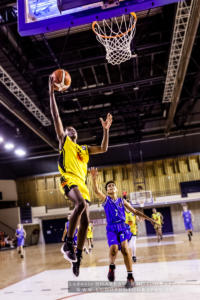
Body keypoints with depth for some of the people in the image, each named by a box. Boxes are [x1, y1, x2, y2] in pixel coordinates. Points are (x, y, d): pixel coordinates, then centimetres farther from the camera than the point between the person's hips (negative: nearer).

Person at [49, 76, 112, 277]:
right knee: (81, 204, -34)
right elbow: (56, 117, 7)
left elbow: (103, 149, 27)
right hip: (69, 179, -6)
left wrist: (106, 130, 20)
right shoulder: (64, 141, 15)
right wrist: (52, 92, 2)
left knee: (85, 220, -2)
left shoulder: (84, 149, 30)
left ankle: (78, 256, 7)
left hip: (82, 183, 6)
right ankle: (68, 243, -24)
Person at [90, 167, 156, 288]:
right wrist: (94, 179, -31)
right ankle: (112, 266, 6)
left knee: (125, 249, -15)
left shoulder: (122, 201, 15)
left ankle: (130, 277, -2)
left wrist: (148, 218, 12)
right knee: (114, 248, -25)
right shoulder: (105, 199, 7)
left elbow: (135, 211, 18)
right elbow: (97, 191, -13)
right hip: (111, 228, -1)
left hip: (122, 226, 2)